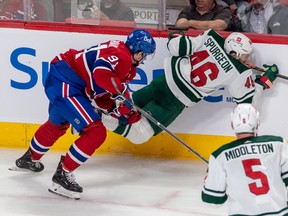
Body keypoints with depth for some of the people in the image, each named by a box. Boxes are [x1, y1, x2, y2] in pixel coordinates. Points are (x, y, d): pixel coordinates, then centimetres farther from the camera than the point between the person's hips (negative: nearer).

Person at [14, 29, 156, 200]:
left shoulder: (128, 68, 14)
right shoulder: (120, 55, -17)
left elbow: (103, 95, 17)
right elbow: (101, 72, -36)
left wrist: (126, 112, 7)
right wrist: (122, 91, -24)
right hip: (65, 84, -11)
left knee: (57, 125, 36)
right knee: (96, 132, -15)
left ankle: (30, 159, 59)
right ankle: (63, 174, -8)